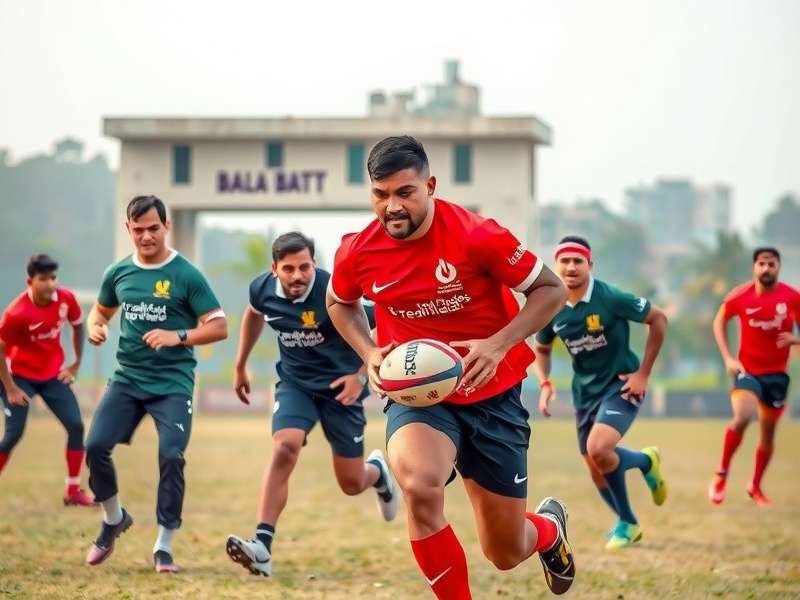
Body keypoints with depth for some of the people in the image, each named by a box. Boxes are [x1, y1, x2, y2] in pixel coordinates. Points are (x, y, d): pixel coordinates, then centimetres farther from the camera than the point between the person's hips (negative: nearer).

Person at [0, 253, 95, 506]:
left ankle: (73, 491, 8)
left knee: (76, 426, -3)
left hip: (53, 374, 5)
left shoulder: (66, 299, -14)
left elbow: (78, 326, 8)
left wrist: (76, 363, 10)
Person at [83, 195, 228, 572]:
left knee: (171, 457, -16)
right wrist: (95, 327, 1)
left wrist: (178, 336, -21)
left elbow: (218, 326, -6)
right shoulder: (118, 273, 8)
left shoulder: (186, 275, -6)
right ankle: (113, 519, 16)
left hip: (172, 382, -4)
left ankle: (164, 546, -1)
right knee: (95, 446, -11)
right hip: (127, 378, 4)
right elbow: (101, 310, 25)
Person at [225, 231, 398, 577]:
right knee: (284, 449, -25)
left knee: (351, 484, 5)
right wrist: (241, 366, 22)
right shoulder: (262, 290, -10)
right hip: (295, 382, 3)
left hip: (339, 385, -3)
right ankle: (262, 547, -29)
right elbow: (253, 315, 15)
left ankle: (377, 471, 45)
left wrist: (361, 374, -24)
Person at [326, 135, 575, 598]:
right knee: (419, 486, -35)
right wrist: (368, 352, -5)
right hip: (416, 393, 1)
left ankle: (549, 526, 47)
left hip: (492, 395, -1)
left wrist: (497, 345, -23)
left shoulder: (478, 236, -20)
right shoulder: (357, 252, -10)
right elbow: (340, 303, 14)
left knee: (506, 554, 7)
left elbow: (552, 290, -9)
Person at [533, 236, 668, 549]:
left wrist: (643, 373, -11)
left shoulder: (611, 298, -20)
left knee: (598, 449, -27)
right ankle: (629, 524, 33)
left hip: (620, 385, -5)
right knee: (596, 470, 9)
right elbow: (541, 349, 13)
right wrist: (544, 384, -7)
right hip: (585, 391, 5)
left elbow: (658, 319, -11)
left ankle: (645, 461, 5)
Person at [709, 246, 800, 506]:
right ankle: (721, 474, -6)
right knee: (742, 417, -25)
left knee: (768, 432, 11)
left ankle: (755, 486, 32)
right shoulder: (740, 297, -9)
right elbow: (720, 321, 8)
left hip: (777, 373, 2)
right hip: (747, 370, -2)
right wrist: (728, 358, -2)